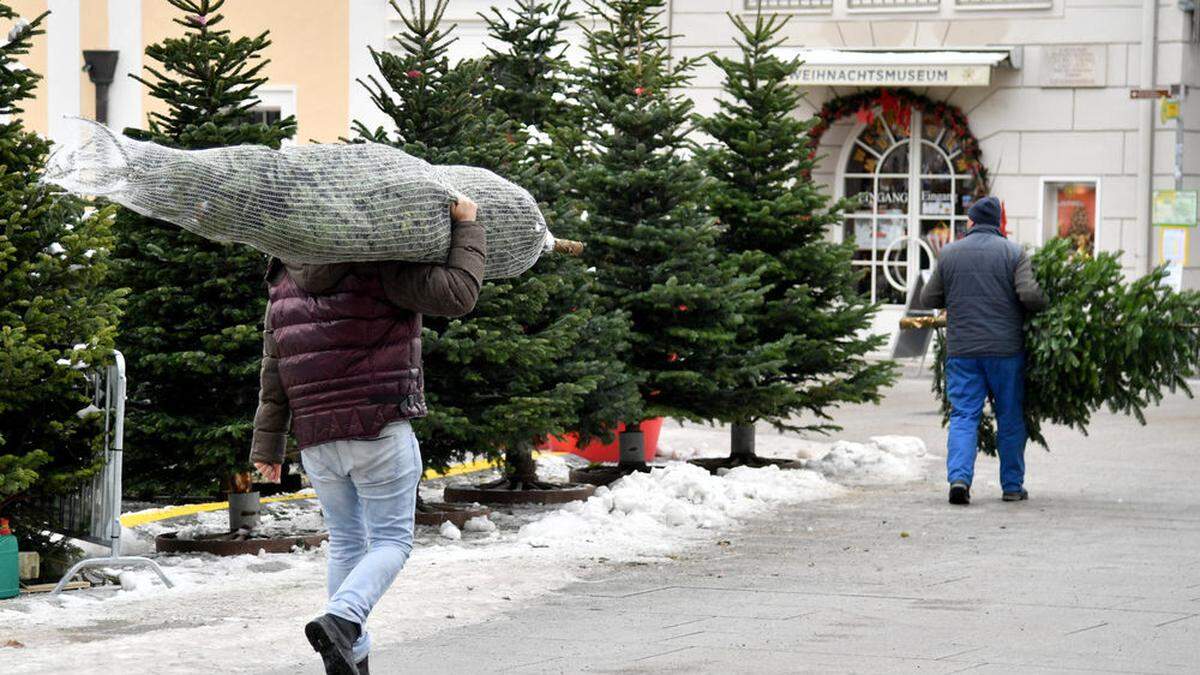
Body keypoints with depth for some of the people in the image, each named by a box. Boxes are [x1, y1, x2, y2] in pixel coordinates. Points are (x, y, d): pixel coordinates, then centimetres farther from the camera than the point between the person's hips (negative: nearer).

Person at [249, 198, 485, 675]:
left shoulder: (286, 286, 11)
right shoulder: (382, 270, -9)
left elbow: (274, 374, 12)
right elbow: (457, 295, -16)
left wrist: (267, 446, 14)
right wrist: (467, 225, -5)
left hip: (316, 439, 6)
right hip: (379, 431, -6)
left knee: (346, 543, 16)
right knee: (391, 541, 1)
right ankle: (342, 620, -23)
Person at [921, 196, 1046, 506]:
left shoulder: (949, 253, 5)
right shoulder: (1013, 253, -2)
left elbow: (929, 299, 10)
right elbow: (1030, 296, -13)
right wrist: (1046, 305, 8)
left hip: (962, 349, 1)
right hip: (1005, 348, -1)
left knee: (963, 416, 2)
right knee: (1011, 418, 9)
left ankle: (959, 477, -17)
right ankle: (1012, 485, 14)